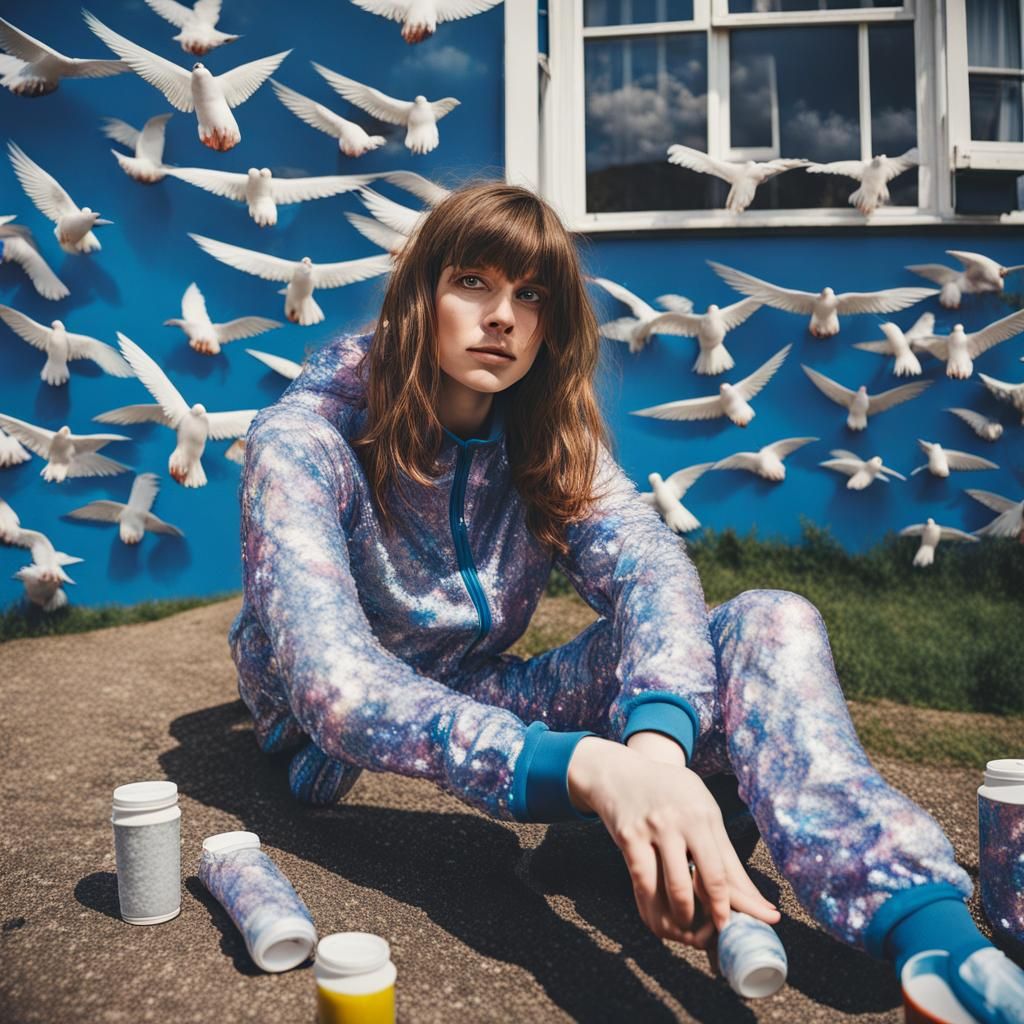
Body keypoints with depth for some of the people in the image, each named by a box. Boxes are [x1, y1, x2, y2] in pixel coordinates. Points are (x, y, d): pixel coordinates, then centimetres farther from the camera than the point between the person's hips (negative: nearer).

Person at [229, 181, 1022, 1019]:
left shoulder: (549, 438, -6)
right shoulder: (304, 438, -21)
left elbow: (651, 568, -25)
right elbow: (337, 685, -35)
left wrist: (657, 743, -49)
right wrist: (589, 769, -51)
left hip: (487, 704, 3)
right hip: (342, 751, -2)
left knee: (770, 624, -23)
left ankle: (938, 939, -41)